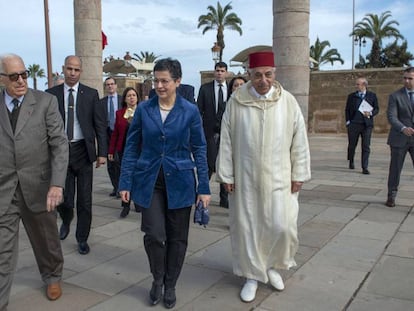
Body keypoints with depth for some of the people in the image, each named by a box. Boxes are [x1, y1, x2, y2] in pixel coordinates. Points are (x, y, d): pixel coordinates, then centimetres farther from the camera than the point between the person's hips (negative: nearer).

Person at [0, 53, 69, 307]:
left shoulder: (46, 102, -4)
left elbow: (60, 144, -9)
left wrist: (57, 184, -20)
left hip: (38, 187, 0)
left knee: (47, 240, 18)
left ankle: (53, 277, 44)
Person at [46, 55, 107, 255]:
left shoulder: (91, 94, 2)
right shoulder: (51, 94, 4)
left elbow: (100, 124, 1)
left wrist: (102, 152, -5)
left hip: (83, 151, 0)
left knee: (85, 200, 5)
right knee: (64, 197, 4)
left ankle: (82, 238, 21)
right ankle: (66, 221, 38)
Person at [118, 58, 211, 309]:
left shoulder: (190, 111, -4)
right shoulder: (144, 109, -1)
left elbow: (199, 150, 0)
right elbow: (132, 147, 4)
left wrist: (204, 188, -3)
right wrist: (126, 182, 0)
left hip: (179, 182, 0)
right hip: (150, 181, 0)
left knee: (177, 237, 8)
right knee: (154, 235, -6)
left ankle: (170, 285, 30)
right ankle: (157, 279, 24)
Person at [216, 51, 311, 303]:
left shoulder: (288, 101, -3)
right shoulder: (236, 102, -5)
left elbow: (299, 140, 1)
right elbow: (226, 140, -1)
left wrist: (298, 175, 0)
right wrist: (226, 175, -1)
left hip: (278, 178, 0)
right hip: (245, 178, 0)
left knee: (282, 226, -2)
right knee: (247, 227, 7)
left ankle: (272, 265, 28)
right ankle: (253, 275, 27)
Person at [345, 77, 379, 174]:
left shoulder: (372, 96, 7)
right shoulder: (351, 96, 9)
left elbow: (376, 109, 9)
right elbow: (347, 110, 12)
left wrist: (370, 113, -11)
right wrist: (348, 121, 1)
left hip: (367, 124, -1)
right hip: (353, 124, 1)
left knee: (366, 147, -4)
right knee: (352, 145, 7)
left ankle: (365, 167, -1)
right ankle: (351, 162, 31)